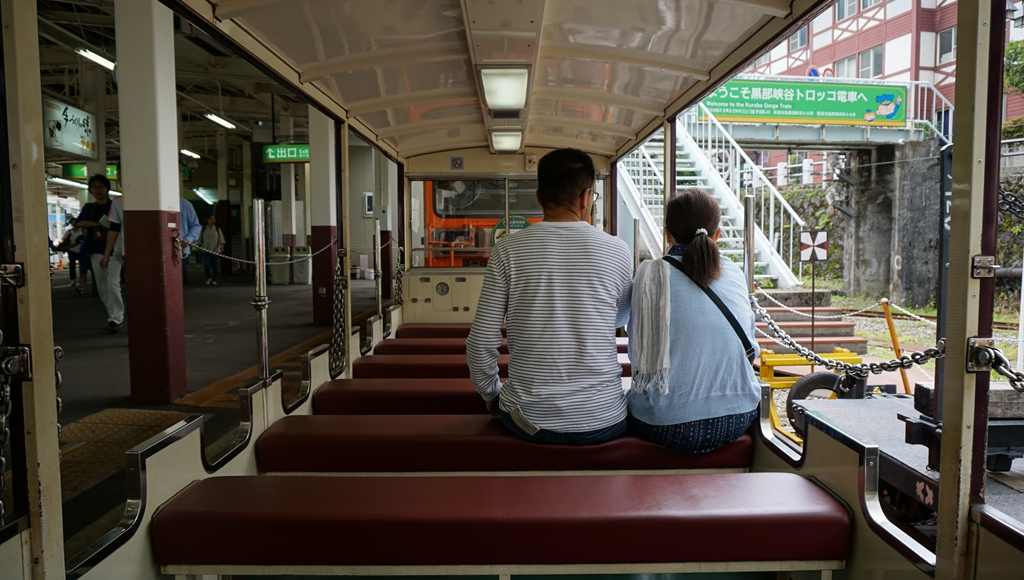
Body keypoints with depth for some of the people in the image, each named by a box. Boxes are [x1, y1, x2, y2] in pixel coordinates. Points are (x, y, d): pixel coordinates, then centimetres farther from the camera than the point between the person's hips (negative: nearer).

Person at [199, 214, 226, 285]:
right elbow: (200, 240, 13)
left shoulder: (217, 229, 7)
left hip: (216, 250, 0)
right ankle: (208, 278, 14)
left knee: (215, 266, -2)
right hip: (206, 250, 0)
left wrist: (222, 246, -17)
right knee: (206, 265, -10)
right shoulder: (203, 229, 9)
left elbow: (221, 239, -2)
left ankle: (214, 280, 11)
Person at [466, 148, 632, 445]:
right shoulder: (617, 251, -6)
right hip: (604, 422, 1)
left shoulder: (508, 249, -9)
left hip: (531, 421, 0)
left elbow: (481, 343, -9)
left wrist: (491, 393, 10)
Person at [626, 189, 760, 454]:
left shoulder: (651, 273, -7)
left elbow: (638, 352, -2)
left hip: (668, 427, -4)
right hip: (737, 420, 4)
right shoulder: (735, 273, 4)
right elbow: (751, 349, 14)